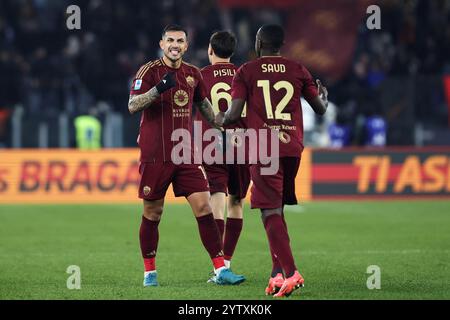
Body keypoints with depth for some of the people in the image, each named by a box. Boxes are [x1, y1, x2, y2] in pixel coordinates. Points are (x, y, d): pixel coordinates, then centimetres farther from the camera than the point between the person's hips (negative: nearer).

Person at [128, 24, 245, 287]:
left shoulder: (193, 74, 9)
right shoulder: (150, 71, -7)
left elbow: (204, 105, 24)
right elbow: (133, 106, -19)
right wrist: (158, 88, -33)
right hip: (155, 155, -4)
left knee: (203, 206, -5)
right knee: (153, 213, 4)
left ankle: (221, 270, -6)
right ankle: (149, 272, 17)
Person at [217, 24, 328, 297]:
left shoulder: (246, 72, 1)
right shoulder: (298, 71, 9)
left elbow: (234, 115, -6)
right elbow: (320, 109, 17)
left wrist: (221, 120, 17)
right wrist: (323, 95, 39)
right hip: (293, 149, 4)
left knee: (271, 212, -7)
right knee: (277, 210, 16)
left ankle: (291, 273, -22)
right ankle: (277, 274, 11)